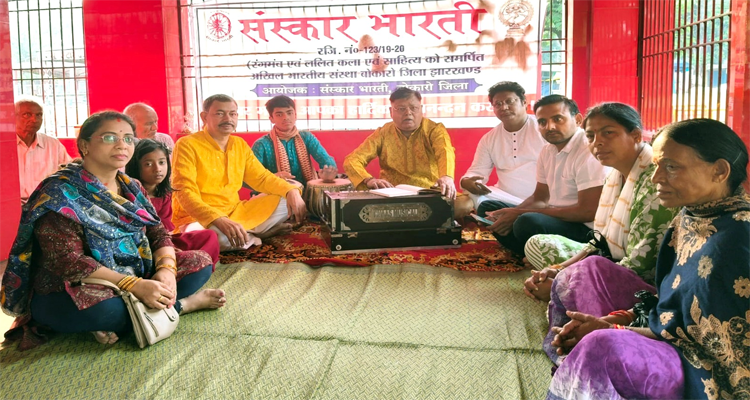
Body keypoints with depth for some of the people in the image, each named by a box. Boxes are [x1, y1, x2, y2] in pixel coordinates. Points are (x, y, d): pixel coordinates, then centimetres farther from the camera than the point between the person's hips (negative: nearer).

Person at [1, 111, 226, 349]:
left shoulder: (131, 188, 8)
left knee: (200, 262, -3)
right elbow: (67, 261, -23)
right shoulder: (60, 193, -14)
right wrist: (134, 286, -32)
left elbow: (158, 234, 3)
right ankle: (184, 303, -13)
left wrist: (166, 269, -21)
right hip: (71, 293, -7)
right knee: (104, 308, -40)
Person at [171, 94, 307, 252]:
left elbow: (262, 177, 12)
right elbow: (185, 192, -22)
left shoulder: (240, 145, 8)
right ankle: (250, 236, -7)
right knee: (220, 236, -40)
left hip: (235, 213, 6)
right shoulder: (187, 145, -13)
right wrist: (219, 220, -38)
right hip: (197, 218, -6)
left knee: (285, 199, -2)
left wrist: (291, 191, -10)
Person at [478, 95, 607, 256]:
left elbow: (588, 211, -23)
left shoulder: (589, 151, -18)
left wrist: (520, 214, -20)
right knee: (487, 208, 9)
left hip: (586, 229, -10)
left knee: (529, 223, -36)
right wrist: (512, 213, -7)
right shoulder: (548, 151, 10)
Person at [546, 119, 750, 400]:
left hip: (718, 374, -9)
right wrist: (610, 320, -7)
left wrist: (610, 331, -20)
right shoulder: (692, 218, 3)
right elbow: (671, 301, 7)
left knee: (601, 348, -31)